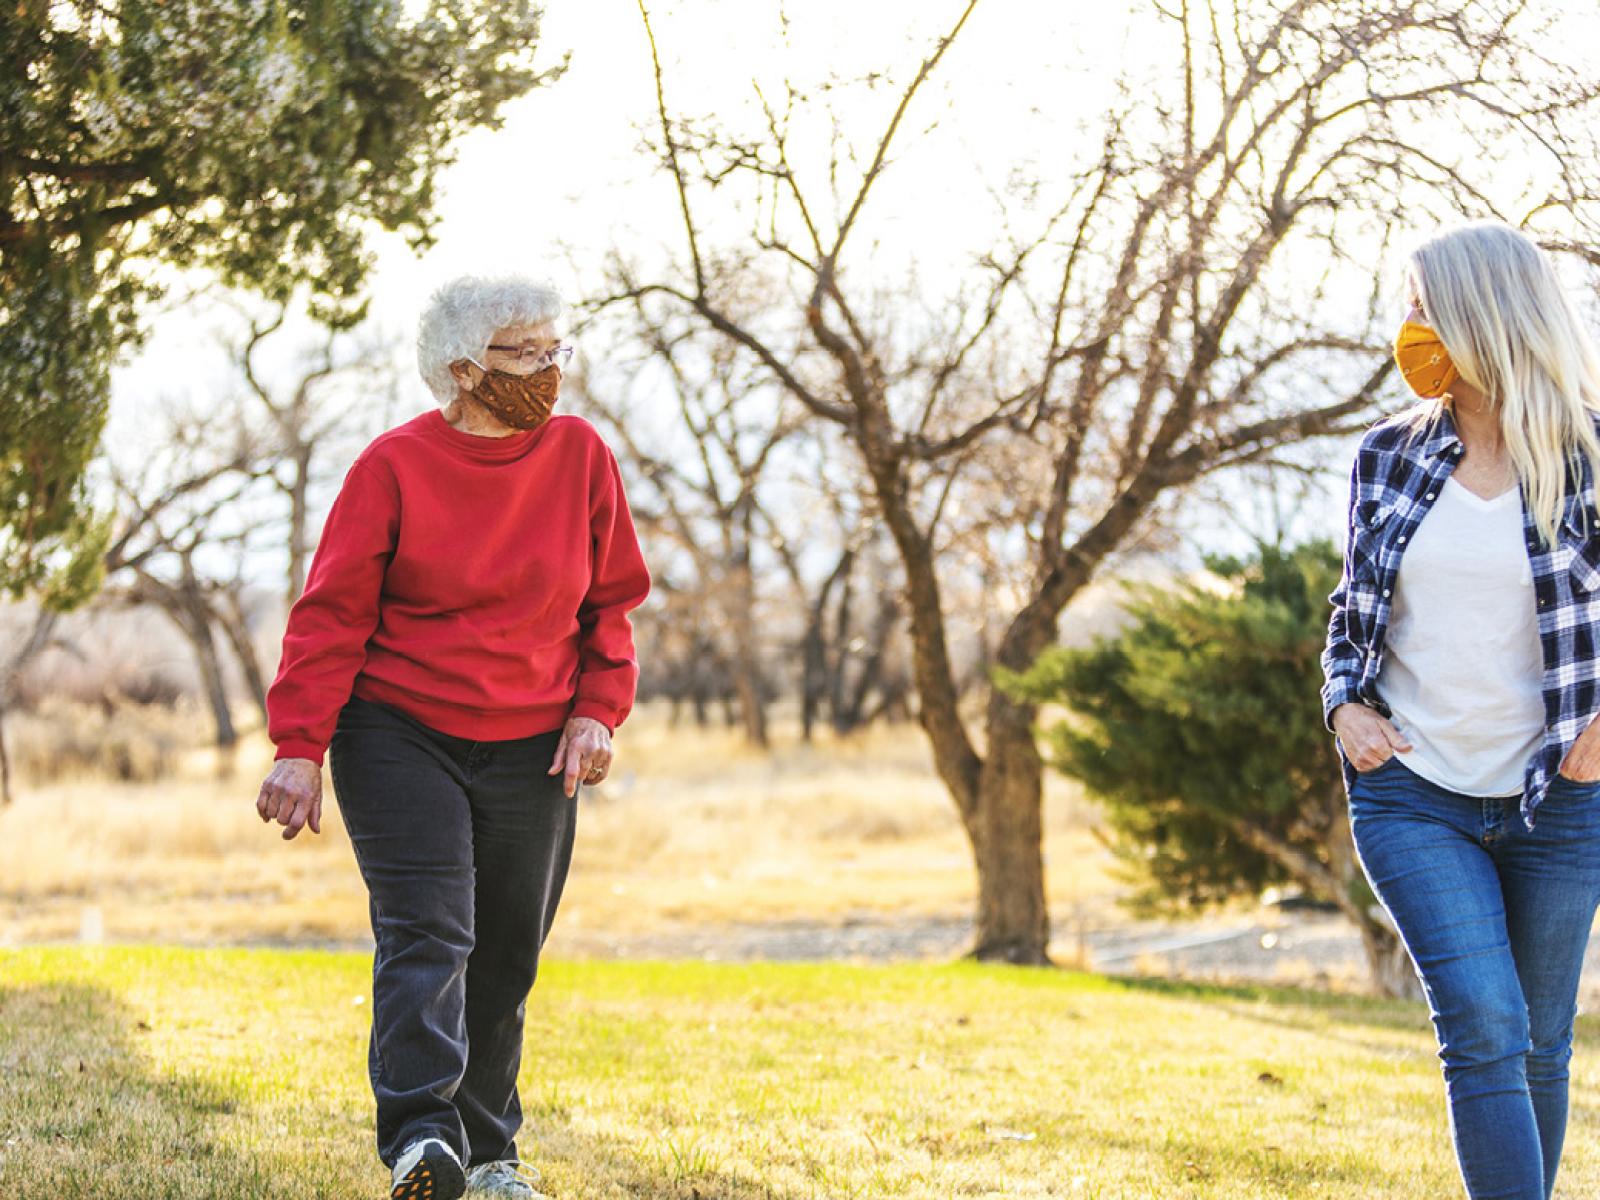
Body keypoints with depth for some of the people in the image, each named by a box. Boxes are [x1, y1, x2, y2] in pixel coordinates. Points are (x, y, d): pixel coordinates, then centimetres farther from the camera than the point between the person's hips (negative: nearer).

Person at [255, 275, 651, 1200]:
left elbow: (611, 601, 12)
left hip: (533, 752, 4)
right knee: (427, 934, -17)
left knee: (505, 957, 8)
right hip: (400, 737, -3)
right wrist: (300, 748, -14)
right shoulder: (395, 465, -7)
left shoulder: (581, 455, 4)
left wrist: (597, 711, -2)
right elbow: (332, 614, -7)